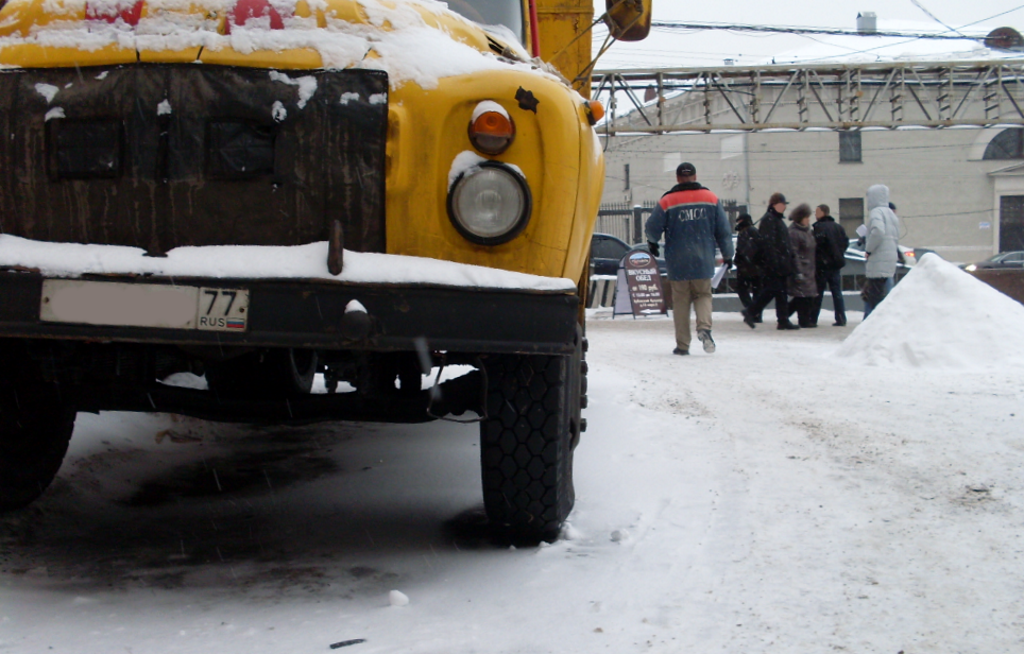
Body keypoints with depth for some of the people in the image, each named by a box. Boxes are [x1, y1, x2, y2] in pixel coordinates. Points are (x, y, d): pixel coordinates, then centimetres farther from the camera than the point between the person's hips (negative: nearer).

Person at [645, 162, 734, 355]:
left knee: (681, 301, 7)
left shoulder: (667, 201, -6)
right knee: (703, 295, 16)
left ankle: (683, 345, 7)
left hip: (678, 263, -1)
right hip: (703, 262, 1)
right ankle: (704, 327, -12)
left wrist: (652, 242, 20)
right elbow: (723, 229, 4)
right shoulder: (711, 198, 2)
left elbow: (653, 228, -3)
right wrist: (727, 254, 16)